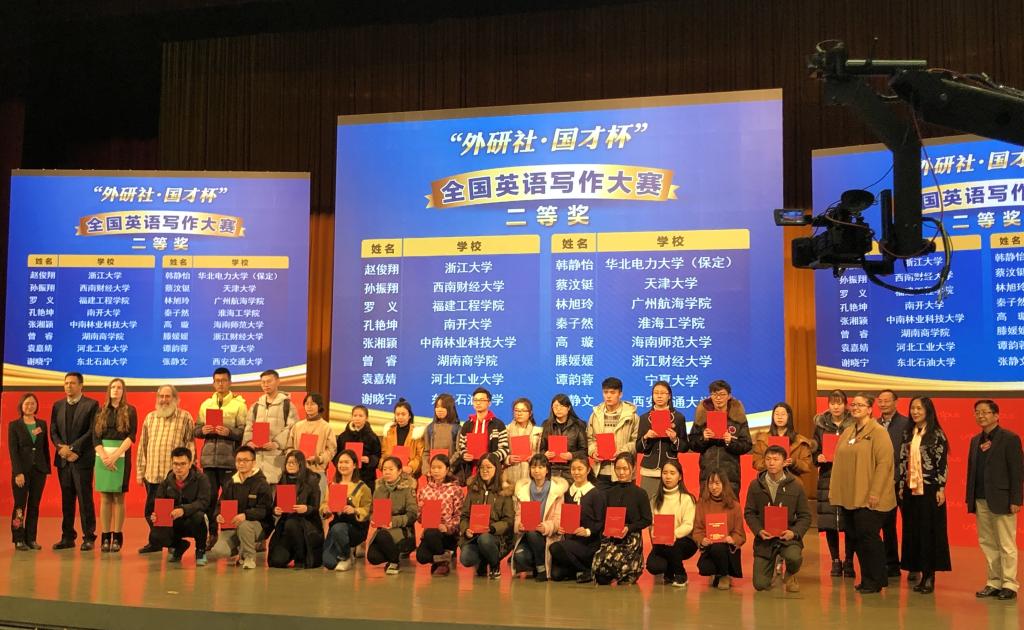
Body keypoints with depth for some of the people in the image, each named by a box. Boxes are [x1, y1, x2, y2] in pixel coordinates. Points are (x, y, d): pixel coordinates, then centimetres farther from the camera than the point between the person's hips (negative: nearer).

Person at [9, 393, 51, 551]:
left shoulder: (42, 424, 9)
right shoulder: (14, 425, 0)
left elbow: (46, 447, 11)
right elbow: (13, 450, -5)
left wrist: (47, 468, 5)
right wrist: (18, 472, -13)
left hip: (39, 470, 3)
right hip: (22, 470, -3)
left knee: (34, 506, 5)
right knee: (20, 505, -1)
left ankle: (31, 539, 10)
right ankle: (19, 540, 5)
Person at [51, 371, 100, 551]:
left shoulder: (91, 405, -2)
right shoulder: (57, 405, 14)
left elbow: (92, 432, -9)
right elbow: (53, 430, 10)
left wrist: (74, 449, -14)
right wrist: (61, 447, -8)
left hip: (82, 459, -5)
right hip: (63, 459, 5)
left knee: (85, 499, -4)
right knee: (66, 499, 8)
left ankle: (89, 538, 1)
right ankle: (67, 537, 14)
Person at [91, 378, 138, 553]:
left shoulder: (130, 411, 4)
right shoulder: (101, 411, 11)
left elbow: (131, 437, -4)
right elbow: (95, 437, 5)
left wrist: (115, 456, -13)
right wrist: (104, 457, -9)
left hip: (121, 458, -2)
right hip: (103, 458, 2)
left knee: (118, 498, -3)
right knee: (105, 498, 1)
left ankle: (117, 537, 0)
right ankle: (105, 537, 2)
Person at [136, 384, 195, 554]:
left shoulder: (185, 417, 0)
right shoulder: (150, 417, 14)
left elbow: (190, 445, -3)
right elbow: (143, 446, 15)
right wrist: (140, 471, 12)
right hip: (152, 474, 4)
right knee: (151, 510, 8)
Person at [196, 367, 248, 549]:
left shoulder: (239, 404, 1)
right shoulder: (206, 404, 15)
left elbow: (244, 431, -7)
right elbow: (196, 430, 14)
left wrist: (229, 432, -22)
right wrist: (203, 430, -7)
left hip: (229, 459, -4)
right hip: (209, 458, 4)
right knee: (209, 497, 6)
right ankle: (212, 533, 17)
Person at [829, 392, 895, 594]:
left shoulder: (878, 432, -7)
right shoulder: (847, 433, 16)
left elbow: (884, 463, -14)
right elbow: (839, 462, 17)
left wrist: (875, 492, -19)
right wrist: (834, 490, 12)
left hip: (868, 498, -7)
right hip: (848, 496, 7)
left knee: (867, 536, -5)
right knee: (855, 537, 8)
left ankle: (875, 581, 6)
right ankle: (867, 578, 18)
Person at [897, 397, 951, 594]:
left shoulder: (937, 434, -5)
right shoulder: (908, 434, 10)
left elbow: (943, 463, -7)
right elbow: (903, 461, 11)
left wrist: (941, 489, -11)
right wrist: (901, 486, 8)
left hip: (929, 489, -5)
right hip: (910, 489, 5)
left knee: (929, 531, -1)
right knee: (913, 531, 5)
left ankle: (930, 576, 4)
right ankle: (920, 573, 12)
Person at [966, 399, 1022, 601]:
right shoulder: (976, 441, 13)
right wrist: (970, 498, 9)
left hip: (1001, 500, -6)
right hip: (981, 501, 7)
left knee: (1006, 545, 0)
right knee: (987, 543, 10)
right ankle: (994, 583, 18)